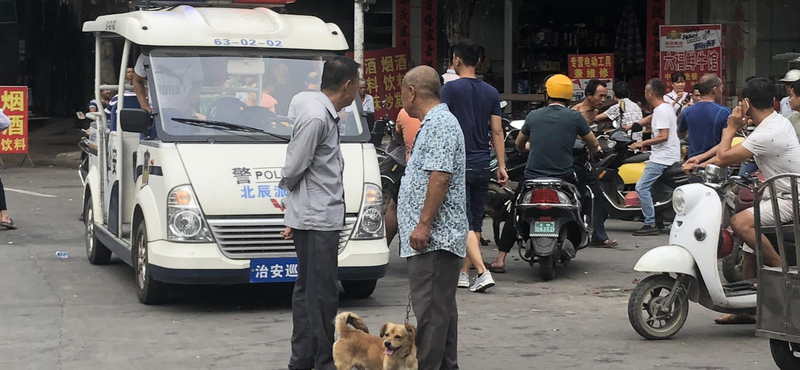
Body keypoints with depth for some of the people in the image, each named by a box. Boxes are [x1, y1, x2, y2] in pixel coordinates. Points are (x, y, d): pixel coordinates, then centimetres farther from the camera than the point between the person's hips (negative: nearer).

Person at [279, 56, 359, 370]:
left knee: (307, 290, 14)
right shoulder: (316, 118, -18)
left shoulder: (326, 115, 14)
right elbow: (293, 170, -16)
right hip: (317, 218, -10)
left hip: (319, 217, 10)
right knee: (323, 294, -6)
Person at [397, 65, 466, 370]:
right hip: (438, 238, 11)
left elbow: (440, 177, -23)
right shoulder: (434, 122, 20)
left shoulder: (439, 125, -14)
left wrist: (424, 224, -24)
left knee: (430, 309, -11)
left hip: (433, 238, -11)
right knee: (441, 307, 14)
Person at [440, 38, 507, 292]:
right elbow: (497, 131, 6)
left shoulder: (450, 88, -7)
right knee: (476, 221, 13)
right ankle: (463, 273, 18)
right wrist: (501, 165, 9)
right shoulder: (491, 92, 8)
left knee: (464, 222, -6)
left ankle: (482, 272, -19)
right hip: (482, 164, 5)